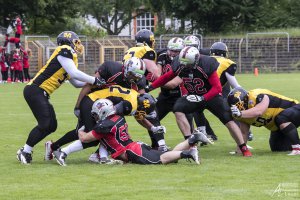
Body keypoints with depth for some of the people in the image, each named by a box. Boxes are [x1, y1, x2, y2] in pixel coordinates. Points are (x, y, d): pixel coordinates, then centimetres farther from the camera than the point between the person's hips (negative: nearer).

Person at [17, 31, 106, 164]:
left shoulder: (71, 57, 19)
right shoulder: (64, 51, -10)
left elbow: (76, 83, 23)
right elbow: (74, 73, -19)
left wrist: (95, 81, 14)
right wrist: (94, 80, -10)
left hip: (41, 94, 10)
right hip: (35, 91, -10)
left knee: (51, 126, 9)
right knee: (44, 124, -14)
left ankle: (26, 150, 15)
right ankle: (25, 152, -3)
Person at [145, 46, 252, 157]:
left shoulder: (206, 65, -29)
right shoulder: (180, 65, -16)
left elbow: (217, 88, -26)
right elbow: (167, 77, 2)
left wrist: (202, 98, -36)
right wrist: (150, 87, -1)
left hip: (211, 96, -4)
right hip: (194, 97, 4)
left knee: (228, 120, -11)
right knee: (178, 109, -21)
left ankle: (244, 148, 1)